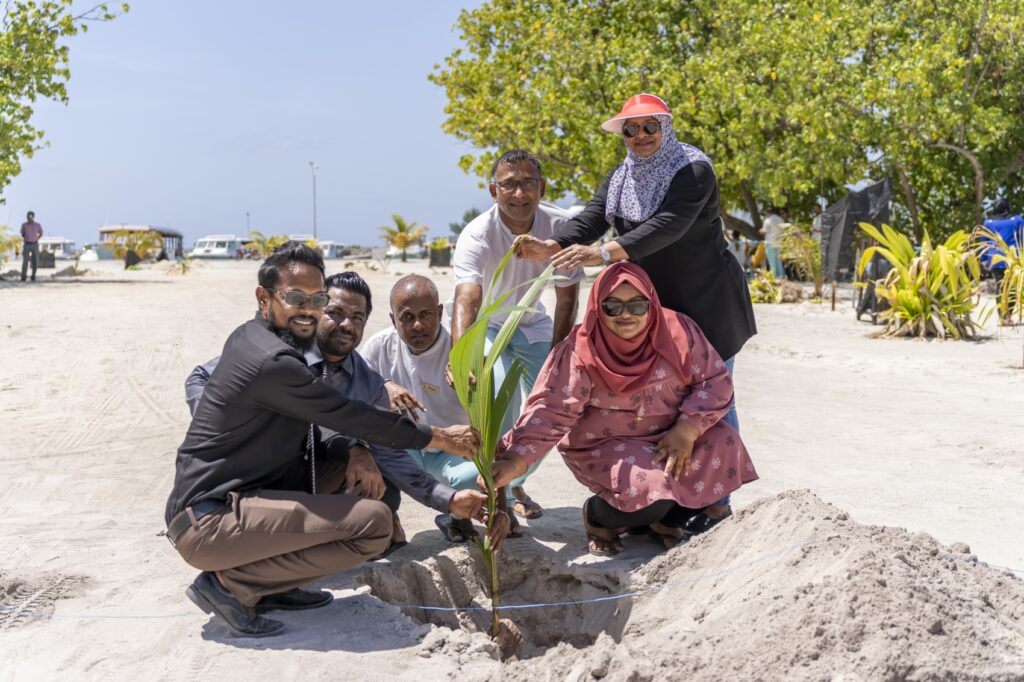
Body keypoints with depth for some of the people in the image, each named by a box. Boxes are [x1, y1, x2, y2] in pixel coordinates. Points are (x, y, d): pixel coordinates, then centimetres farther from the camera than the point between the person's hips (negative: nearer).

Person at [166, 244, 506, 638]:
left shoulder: (250, 336, 12)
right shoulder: (273, 362, -19)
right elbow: (350, 417, -11)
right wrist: (441, 438, -1)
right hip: (206, 523, -10)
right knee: (374, 523, -20)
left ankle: (270, 585, 8)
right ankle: (230, 584, -8)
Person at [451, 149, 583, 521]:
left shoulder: (560, 227, -22)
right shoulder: (476, 236, -32)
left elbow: (566, 299, -14)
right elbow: (466, 301, -48)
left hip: (532, 323, 4)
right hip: (485, 324, -3)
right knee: (502, 396, -24)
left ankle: (514, 482, 23)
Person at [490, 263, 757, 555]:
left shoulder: (679, 331, -7)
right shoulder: (580, 352, -16)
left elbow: (717, 381, -6)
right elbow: (550, 410, -23)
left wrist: (687, 430, -22)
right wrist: (514, 461, -37)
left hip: (670, 440, 5)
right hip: (606, 446, -4)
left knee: (723, 444, -22)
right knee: (650, 492, -32)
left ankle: (669, 519, 3)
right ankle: (597, 516, 4)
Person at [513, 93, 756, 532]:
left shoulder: (693, 170, -16)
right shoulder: (620, 177, 7)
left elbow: (668, 225, -32)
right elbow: (592, 216, -8)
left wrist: (605, 253, -45)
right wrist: (552, 247, -29)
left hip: (707, 304, -7)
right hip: (656, 304, 7)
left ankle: (717, 504, 5)